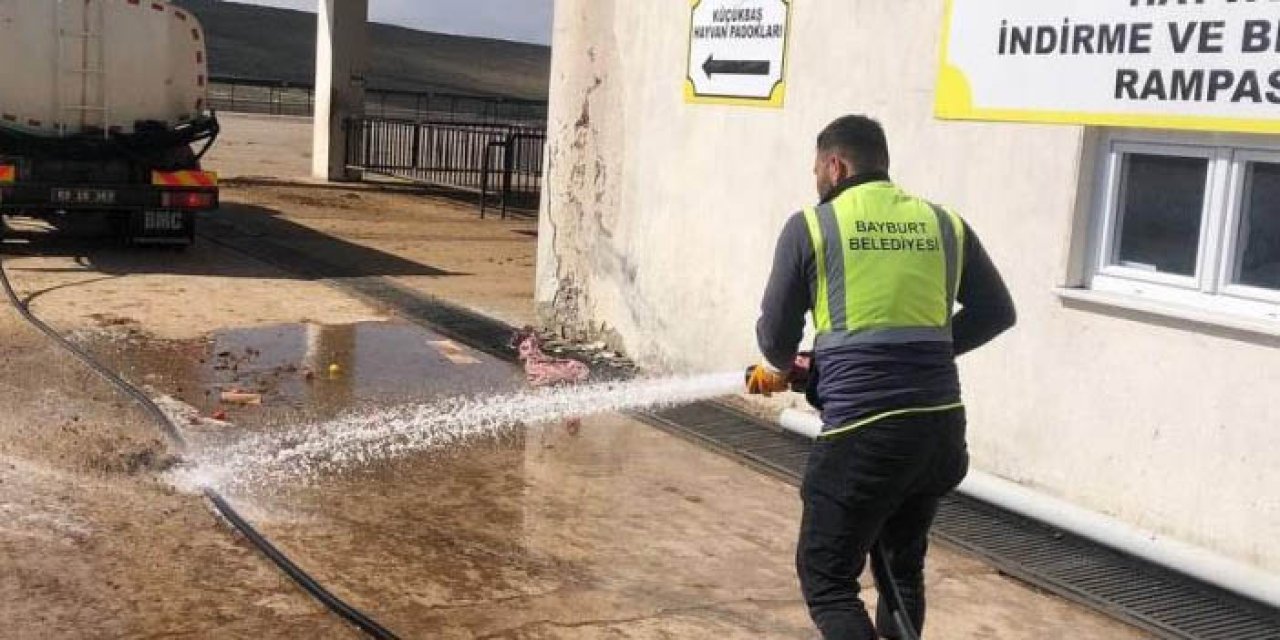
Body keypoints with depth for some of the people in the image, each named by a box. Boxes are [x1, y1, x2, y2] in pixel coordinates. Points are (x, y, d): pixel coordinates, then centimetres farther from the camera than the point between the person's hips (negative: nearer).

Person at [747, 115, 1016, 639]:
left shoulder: (811, 226, -1)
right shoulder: (943, 224, 11)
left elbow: (776, 334, 4)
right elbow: (996, 313, 17)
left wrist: (779, 369, 26)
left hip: (862, 433, -5)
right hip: (942, 429, 5)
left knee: (826, 580, 7)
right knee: (903, 563, 25)